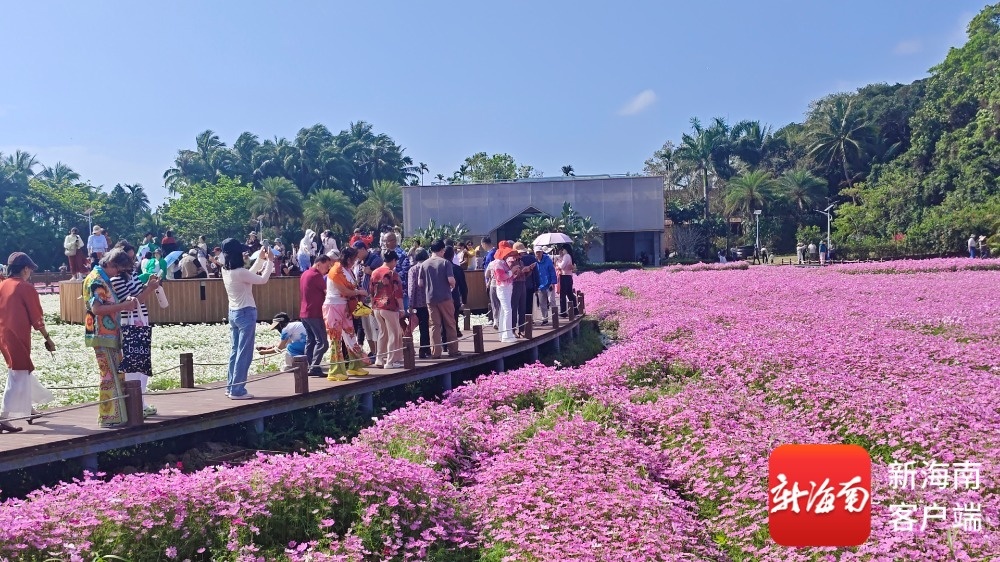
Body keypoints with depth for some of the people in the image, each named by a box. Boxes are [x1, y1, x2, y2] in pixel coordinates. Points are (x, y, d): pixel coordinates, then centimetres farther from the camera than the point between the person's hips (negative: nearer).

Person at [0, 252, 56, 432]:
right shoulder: (27, 288, -10)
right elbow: (37, 318, -8)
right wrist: (48, 338, 1)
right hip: (18, 338, -7)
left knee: (24, 371, 23)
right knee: (18, 376, -4)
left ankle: (28, 408, 35)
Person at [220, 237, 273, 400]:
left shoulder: (226, 271, 5)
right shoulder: (239, 272, -21)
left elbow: (249, 275, 17)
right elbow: (262, 279, -12)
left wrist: (261, 259, 17)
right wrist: (269, 261, -3)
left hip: (233, 313, 9)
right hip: (246, 313, -9)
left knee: (235, 351, 16)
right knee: (244, 353, -3)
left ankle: (231, 387, 20)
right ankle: (238, 390, -1)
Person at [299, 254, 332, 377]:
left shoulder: (305, 274, 15)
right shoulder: (316, 276, -13)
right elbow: (327, 291, -10)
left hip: (304, 314, 10)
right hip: (315, 314, -9)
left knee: (310, 341, 11)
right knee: (322, 342, -9)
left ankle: (309, 367, 10)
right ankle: (314, 367, -17)